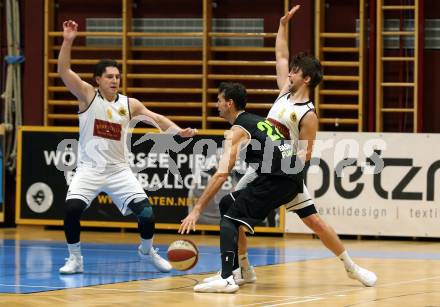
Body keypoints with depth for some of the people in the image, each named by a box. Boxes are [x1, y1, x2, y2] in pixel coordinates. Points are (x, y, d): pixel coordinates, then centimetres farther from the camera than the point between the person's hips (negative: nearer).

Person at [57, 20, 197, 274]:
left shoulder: (130, 105, 4)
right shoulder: (88, 96, -3)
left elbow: (157, 119, 1)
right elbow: (64, 70, -14)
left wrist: (178, 130, -19)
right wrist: (68, 41, -27)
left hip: (119, 170, 2)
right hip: (90, 168, -2)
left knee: (146, 211, -9)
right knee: (72, 208, -23)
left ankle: (147, 250, 21)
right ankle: (75, 259, -3)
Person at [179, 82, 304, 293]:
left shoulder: (237, 131, -4)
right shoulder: (259, 121, 23)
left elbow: (222, 174, -13)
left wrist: (197, 210, -14)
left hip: (276, 179, -9)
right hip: (291, 180, 9)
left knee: (229, 219, -8)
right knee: (227, 204, 21)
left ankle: (226, 279, -26)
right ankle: (235, 268, 22)